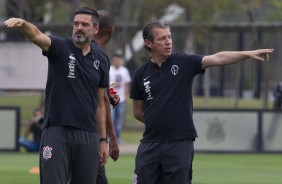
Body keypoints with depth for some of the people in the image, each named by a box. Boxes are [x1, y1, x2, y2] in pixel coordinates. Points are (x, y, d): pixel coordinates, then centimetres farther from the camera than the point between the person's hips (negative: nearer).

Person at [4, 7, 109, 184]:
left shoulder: (100, 61, 11)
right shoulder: (60, 48, 0)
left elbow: (100, 104, 16)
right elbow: (37, 36, -22)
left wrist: (103, 140, 13)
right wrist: (22, 23, -45)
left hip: (88, 136, 4)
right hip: (57, 131, -3)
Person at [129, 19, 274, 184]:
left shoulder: (183, 62, 0)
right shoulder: (141, 74, 4)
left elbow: (218, 58, -11)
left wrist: (248, 54, -22)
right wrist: (159, 122, 7)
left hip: (180, 144, -2)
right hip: (150, 144, 2)